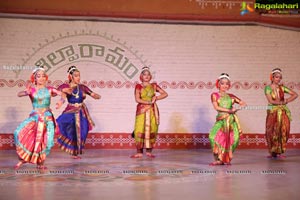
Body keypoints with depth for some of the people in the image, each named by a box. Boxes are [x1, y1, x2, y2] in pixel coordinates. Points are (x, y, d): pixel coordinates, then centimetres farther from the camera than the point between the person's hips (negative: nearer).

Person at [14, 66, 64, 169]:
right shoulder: (31, 89, 2)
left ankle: (40, 162, 12)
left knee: (45, 139, -8)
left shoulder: (49, 89, 5)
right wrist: (26, 92, -37)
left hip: (47, 117, 0)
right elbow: (19, 94, -14)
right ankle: (23, 158, 0)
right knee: (20, 133, -18)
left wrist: (61, 101, -27)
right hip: (34, 116, 0)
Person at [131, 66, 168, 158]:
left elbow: (165, 94, 8)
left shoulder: (154, 86, 11)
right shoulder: (138, 86, 3)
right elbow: (137, 99, -9)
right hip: (142, 110, -3)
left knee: (152, 131, -2)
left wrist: (156, 98, -6)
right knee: (139, 131, -10)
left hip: (152, 110, 3)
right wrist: (148, 102, -11)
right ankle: (139, 152, -4)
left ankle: (149, 151, 8)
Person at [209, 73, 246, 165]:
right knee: (215, 137, -20)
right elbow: (216, 107, -5)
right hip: (221, 119, -3)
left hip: (231, 120, 3)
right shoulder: (214, 95, 8)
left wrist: (237, 108, -6)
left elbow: (244, 104, 16)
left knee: (232, 139, -10)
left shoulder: (231, 96, 15)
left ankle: (227, 158, 7)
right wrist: (229, 110, -11)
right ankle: (219, 159, -9)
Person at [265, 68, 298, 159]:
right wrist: (282, 102, -8)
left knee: (282, 131, -3)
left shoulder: (282, 87, 7)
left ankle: (280, 152, 5)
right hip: (272, 113, -3)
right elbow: (270, 101, -13)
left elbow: (295, 95, 5)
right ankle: (272, 152, 3)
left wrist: (286, 101, -7)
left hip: (283, 113, 3)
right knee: (272, 132, -5)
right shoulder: (268, 88, -2)